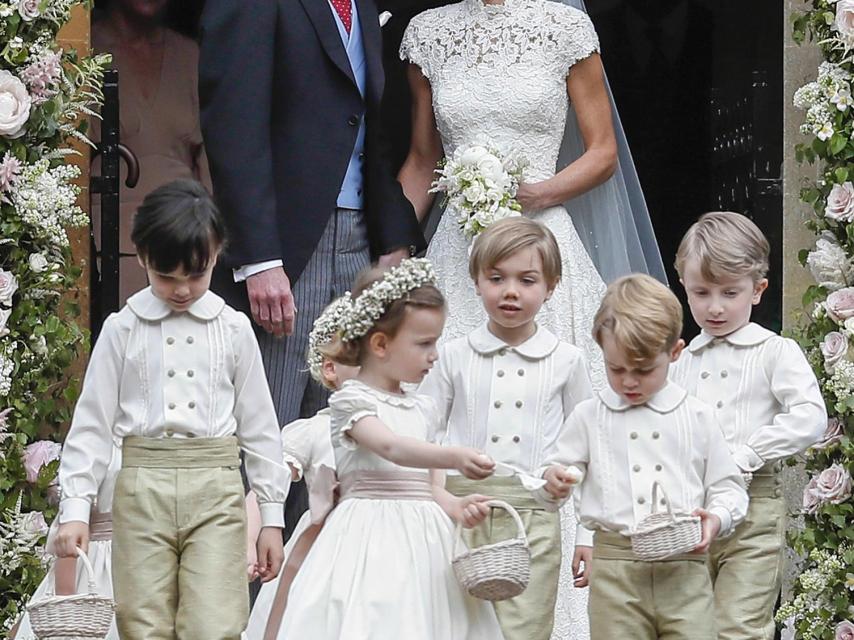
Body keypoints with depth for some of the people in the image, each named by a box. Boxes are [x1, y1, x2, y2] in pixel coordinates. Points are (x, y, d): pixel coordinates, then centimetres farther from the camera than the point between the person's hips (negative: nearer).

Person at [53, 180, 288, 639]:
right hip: (142, 485, 0)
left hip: (216, 486, 0)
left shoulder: (233, 330, 8)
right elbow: (92, 423, 6)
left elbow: (258, 424, 12)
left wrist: (272, 515, 10)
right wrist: (74, 509, -2)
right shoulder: (122, 330, 5)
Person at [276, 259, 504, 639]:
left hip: (421, 540, 6)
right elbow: (391, 448, -21)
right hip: (372, 533, -6)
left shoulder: (423, 410, 18)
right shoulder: (351, 400, -3)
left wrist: (457, 507, -3)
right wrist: (454, 457, -35)